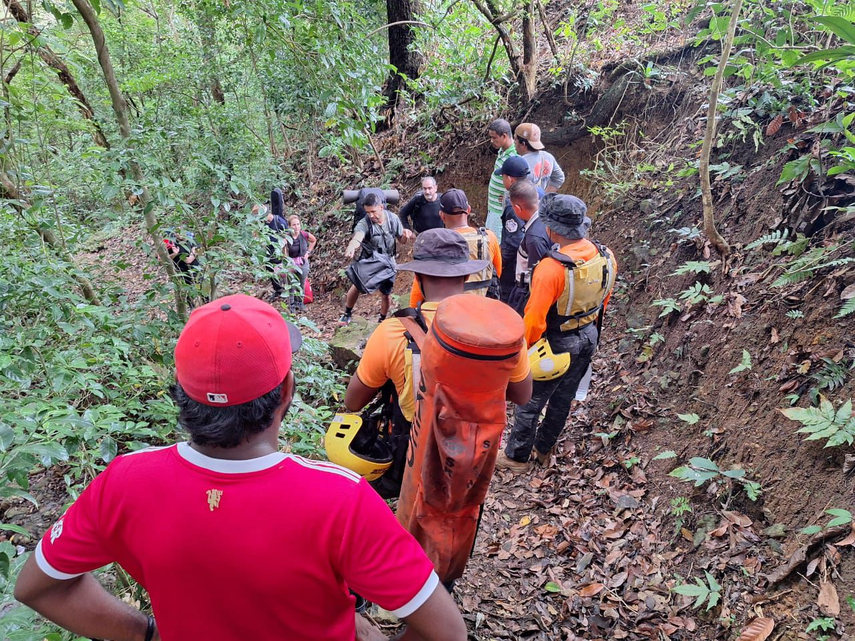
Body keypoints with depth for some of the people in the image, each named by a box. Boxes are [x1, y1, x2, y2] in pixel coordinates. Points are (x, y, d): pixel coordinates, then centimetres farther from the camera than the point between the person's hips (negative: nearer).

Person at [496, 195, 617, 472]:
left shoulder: (552, 268, -32)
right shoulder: (605, 257, -10)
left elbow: (535, 320, -28)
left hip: (557, 345, -7)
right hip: (589, 339, 7)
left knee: (529, 402, 13)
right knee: (563, 397, 24)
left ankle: (516, 457, 31)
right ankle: (544, 449, 44)